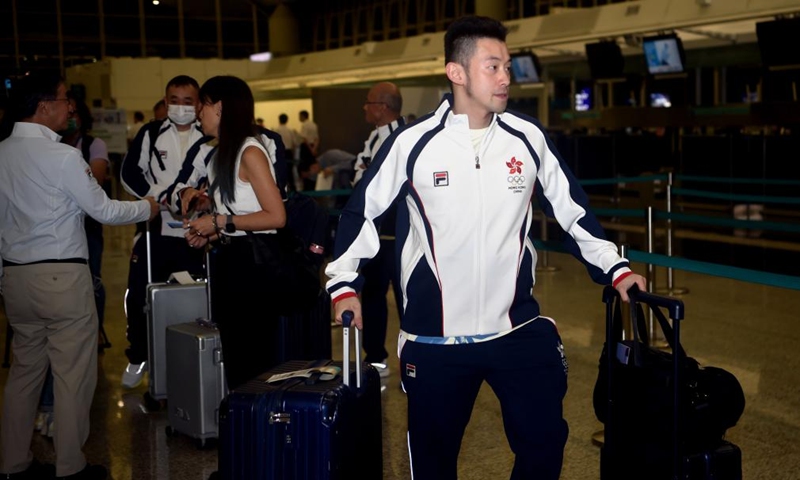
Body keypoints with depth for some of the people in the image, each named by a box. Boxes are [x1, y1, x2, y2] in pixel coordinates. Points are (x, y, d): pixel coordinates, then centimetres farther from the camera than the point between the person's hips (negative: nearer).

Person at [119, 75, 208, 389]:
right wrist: (161, 196, -11)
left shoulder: (209, 138, -2)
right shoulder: (150, 134, 4)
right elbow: (129, 173, 2)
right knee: (138, 295, 4)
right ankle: (138, 358, 24)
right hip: (154, 229, 2)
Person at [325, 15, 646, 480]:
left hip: (520, 328, 2)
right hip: (434, 338, -2)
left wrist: (616, 268, 7)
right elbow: (361, 211, 3)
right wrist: (344, 283, -2)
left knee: (545, 442, 8)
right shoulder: (413, 143, -8)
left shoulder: (529, 137, -2)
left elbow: (572, 208, 10)